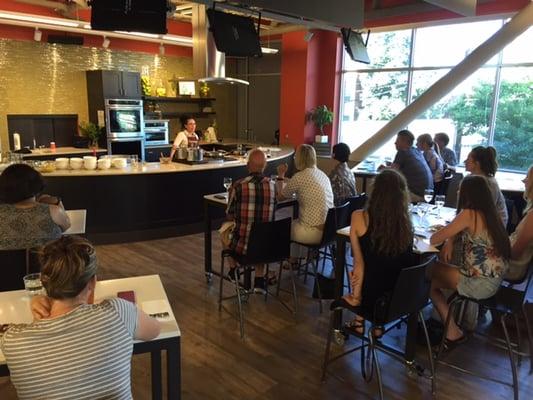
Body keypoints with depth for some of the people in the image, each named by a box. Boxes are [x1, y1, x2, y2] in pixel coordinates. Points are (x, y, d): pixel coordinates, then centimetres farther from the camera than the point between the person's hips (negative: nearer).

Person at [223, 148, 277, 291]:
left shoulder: (237, 186, -15)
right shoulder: (273, 185, -6)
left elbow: (230, 216, 0)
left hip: (242, 245, -2)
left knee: (225, 229, 30)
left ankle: (233, 270, 47)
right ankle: (259, 279, 30)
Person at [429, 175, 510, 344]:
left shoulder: (469, 214, -19)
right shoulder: (489, 212, 6)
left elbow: (433, 239, -16)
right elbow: (462, 233, 20)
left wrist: (442, 234, 6)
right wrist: (449, 241, 0)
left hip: (481, 283, -8)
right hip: (494, 278, 8)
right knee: (435, 269, 17)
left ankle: (452, 332, 14)